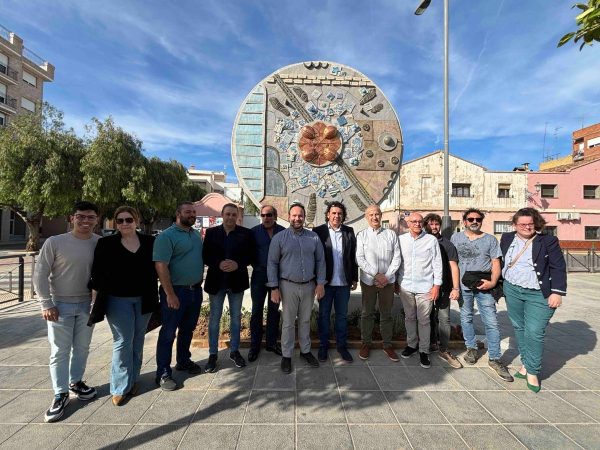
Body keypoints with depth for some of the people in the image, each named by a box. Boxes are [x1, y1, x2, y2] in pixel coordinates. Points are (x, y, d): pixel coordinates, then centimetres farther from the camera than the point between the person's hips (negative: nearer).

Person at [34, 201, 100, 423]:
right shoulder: (54, 242, -11)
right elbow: (40, 274, -6)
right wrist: (46, 303, -10)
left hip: (87, 304, 2)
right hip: (60, 305, -2)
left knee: (82, 348, 15)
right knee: (60, 351, 5)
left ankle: (75, 382, 36)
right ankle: (60, 394, 20)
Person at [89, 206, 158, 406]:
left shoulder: (149, 242, 0)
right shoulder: (106, 243, -3)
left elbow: (154, 269, 4)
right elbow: (98, 272, -3)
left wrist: (153, 297, 2)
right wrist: (100, 294, -11)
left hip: (143, 299, 2)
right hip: (118, 300, -2)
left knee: (138, 341, 14)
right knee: (122, 342, 3)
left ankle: (133, 380, 31)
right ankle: (120, 387, 19)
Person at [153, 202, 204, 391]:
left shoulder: (196, 234, 10)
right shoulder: (167, 236, -14)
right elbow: (161, 266, -19)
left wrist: (199, 283, 12)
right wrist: (170, 294, -21)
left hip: (195, 290, 7)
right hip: (175, 291, -7)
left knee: (188, 329, 19)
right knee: (168, 333, 5)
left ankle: (183, 361, 37)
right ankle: (163, 373, 18)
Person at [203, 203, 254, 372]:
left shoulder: (246, 233, -2)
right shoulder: (211, 232, 1)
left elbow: (250, 254, -2)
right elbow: (205, 255, -1)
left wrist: (237, 264, -19)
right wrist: (219, 264, -19)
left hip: (237, 281, 0)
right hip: (216, 281, 0)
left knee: (236, 316, 13)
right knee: (214, 317, 9)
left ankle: (234, 351, 29)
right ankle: (213, 354, 24)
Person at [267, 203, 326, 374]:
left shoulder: (314, 237, 2)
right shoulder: (279, 237, -5)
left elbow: (320, 261, 5)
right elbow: (272, 263, -5)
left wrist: (320, 283, -1)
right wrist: (274, 288, -9)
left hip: (309, 285, 3)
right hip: (288, 286, -2)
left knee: (305, 320, 17)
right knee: (288, 322, 8)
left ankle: (305, 350, 34)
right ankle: (286, 355, 24)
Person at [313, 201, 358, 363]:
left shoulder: (349, 232, 3)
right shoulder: (318, 231, -5)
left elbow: (353, 257, 5)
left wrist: (354, 278, 6)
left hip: (344, 282, 2)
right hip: (325, 282, -2)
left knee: (342, 315, 15)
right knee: (324, 315, 12)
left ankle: (342, 345, 32)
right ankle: (323, 345, 29)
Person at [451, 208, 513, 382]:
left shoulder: (490, 239, 5)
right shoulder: (456, 238, 6)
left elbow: (496, 263, 2)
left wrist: (492, 282, -13)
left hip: (484, 285, -1)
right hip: (463, 285, 1)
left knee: (491, 322, -2)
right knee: (466, 318, 12)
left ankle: (494, 359, 11)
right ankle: (471, 348, 31)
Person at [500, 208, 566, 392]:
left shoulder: (548, 241, -5)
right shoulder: (507, 239, 5)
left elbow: (558, 268, -6)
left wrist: (557, 292, -12)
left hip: (539, 295, -4)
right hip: (512, 291, 4)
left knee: (534, 332, -4)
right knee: (519, 328, 13)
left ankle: (532, 371, 11)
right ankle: (526, 362, 29)